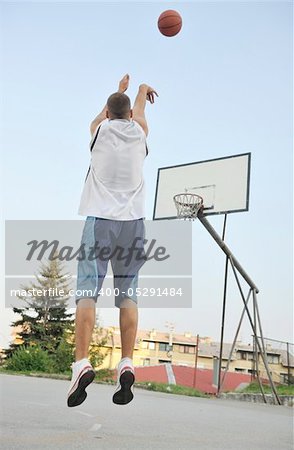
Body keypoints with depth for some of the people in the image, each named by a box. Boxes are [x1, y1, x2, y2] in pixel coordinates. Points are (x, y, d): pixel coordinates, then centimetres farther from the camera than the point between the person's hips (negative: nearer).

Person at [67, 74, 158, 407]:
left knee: (87, 292, -7)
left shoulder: (100, 130, 11)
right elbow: (137, 112, 39)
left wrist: (119, 89, 55)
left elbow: (104, 114, 36)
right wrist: (142, 91, 61)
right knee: (127, 294, 1)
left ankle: (82, 364, -18)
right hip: (133, 221, 2)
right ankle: (126, 364, -8)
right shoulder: (138, 132, 14)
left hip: (100, 220, -2)